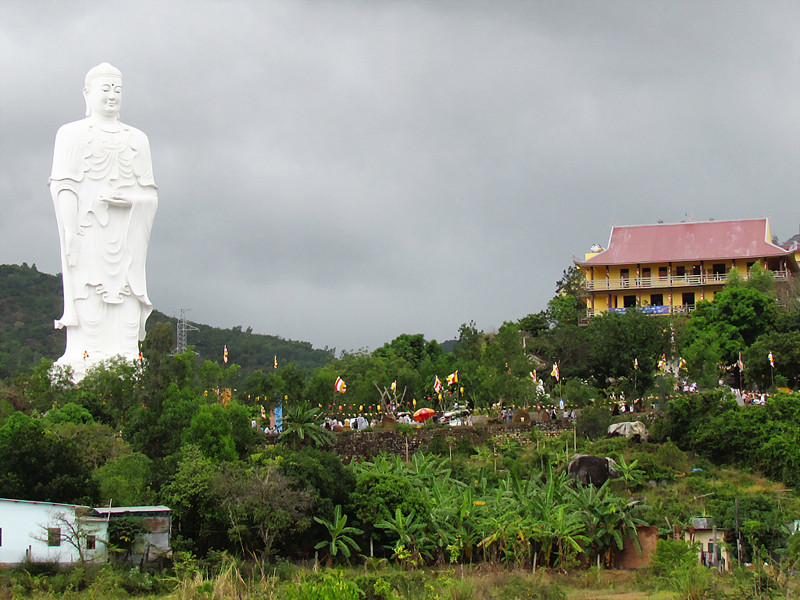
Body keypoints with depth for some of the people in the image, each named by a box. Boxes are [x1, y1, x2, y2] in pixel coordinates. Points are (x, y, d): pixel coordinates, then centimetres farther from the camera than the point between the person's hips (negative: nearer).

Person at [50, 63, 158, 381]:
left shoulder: (137, 139, 20)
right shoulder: (72, 134, 8)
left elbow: (150, 195, 19)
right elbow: (63, 187, -2)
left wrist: (130, 199, -2)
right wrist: (71, 236, -12)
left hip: (127, 235, 4)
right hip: (89, 232, -4)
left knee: (127, 298, -3)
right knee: (89, 298, -10)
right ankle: (85, 363, -12)